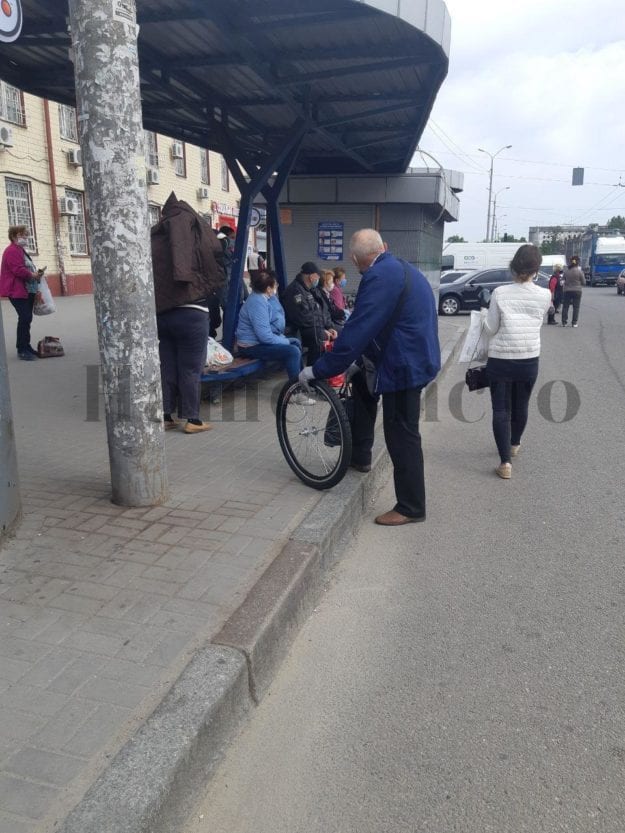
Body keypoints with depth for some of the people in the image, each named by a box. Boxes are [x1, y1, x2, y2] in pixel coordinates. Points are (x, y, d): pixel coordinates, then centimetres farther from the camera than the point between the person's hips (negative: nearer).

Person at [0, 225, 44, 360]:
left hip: (27, 290, 10)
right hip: (17, 291, -10)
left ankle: (25, 347, 20)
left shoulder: (20, 250, 21)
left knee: (26, 318, 12)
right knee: (25, 317, -14)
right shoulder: (12, 251, -12)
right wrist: (33, 275, -12)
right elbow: (18, 270, -23)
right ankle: (22, 350, -10)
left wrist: (36, 273, 7)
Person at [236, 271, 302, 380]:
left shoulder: (263, 297, 8)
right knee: (293, 352, -21)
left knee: (295, 342, 19)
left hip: (259, 341, 11)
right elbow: (265, 336, -28)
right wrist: (285, 341, -17)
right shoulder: (257, 303, -25)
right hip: (252, 347, -11)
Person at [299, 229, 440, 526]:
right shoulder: (403, 269, 13)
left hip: (404, 365, -10)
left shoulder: (379, 277, -18)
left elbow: (357, 331, -21)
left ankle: (411, 507, 11)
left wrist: (318, 370, -14)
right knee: (361, 381, 25)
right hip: (415, 357, 10)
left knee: (401, 435, -1)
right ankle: (359, 455, 31)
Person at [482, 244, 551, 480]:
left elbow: (490, 329, -5)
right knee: (521, 405, 21)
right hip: (529, 361, 2)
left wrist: (486, 316, 14)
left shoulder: (499, 293, -9)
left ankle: (505, 462, -2)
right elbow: (537, 322, 10)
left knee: (500, 409, 3)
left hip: (500, 360, -2)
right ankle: (514, 444, 45)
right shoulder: (545, 295, -5)